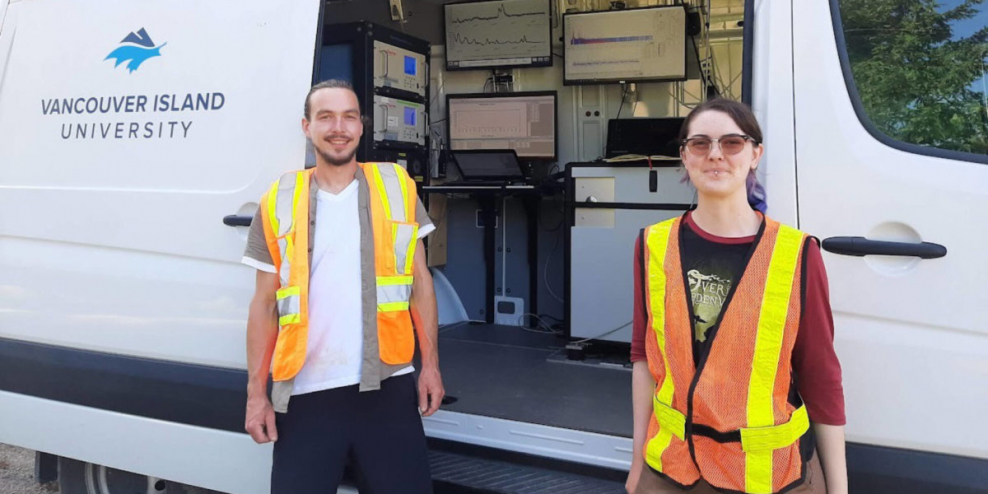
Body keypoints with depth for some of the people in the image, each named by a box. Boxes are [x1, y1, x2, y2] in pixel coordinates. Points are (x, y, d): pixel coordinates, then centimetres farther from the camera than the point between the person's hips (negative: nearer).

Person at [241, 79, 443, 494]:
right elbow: (264, 305, 6)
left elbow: (420, 283, 7)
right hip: (305, 395, 0)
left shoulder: (398, 188, 4)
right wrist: (256, 392, 2)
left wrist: (430, 364, 2)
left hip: (387, 387, 0)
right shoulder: (278, 203, 3)